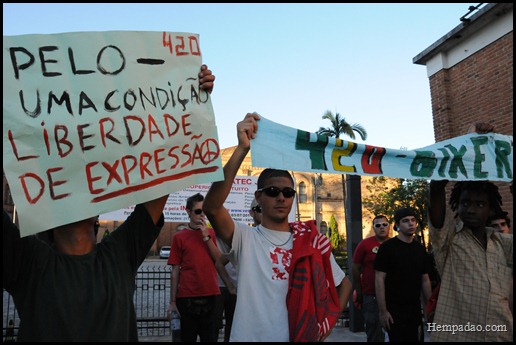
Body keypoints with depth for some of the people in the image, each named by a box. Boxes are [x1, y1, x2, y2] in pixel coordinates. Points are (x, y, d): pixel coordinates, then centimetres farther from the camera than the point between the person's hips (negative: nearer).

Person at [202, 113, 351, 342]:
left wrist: (325, 326, -1)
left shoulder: (312, 241, -1)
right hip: (250, 336, -2)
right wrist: (242, 149, -32)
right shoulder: (245, 238, -9)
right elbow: (211, 207, -28)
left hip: (301, 337, 2)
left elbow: (344, 285, 12)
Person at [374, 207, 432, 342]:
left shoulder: (420, 249, 8)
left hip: (415, 310, 6)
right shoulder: (387, 247, -11)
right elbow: (379, 279, -13)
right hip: (394, 310, -6)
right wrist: (383, 311, -17)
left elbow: (425, 280, 13)